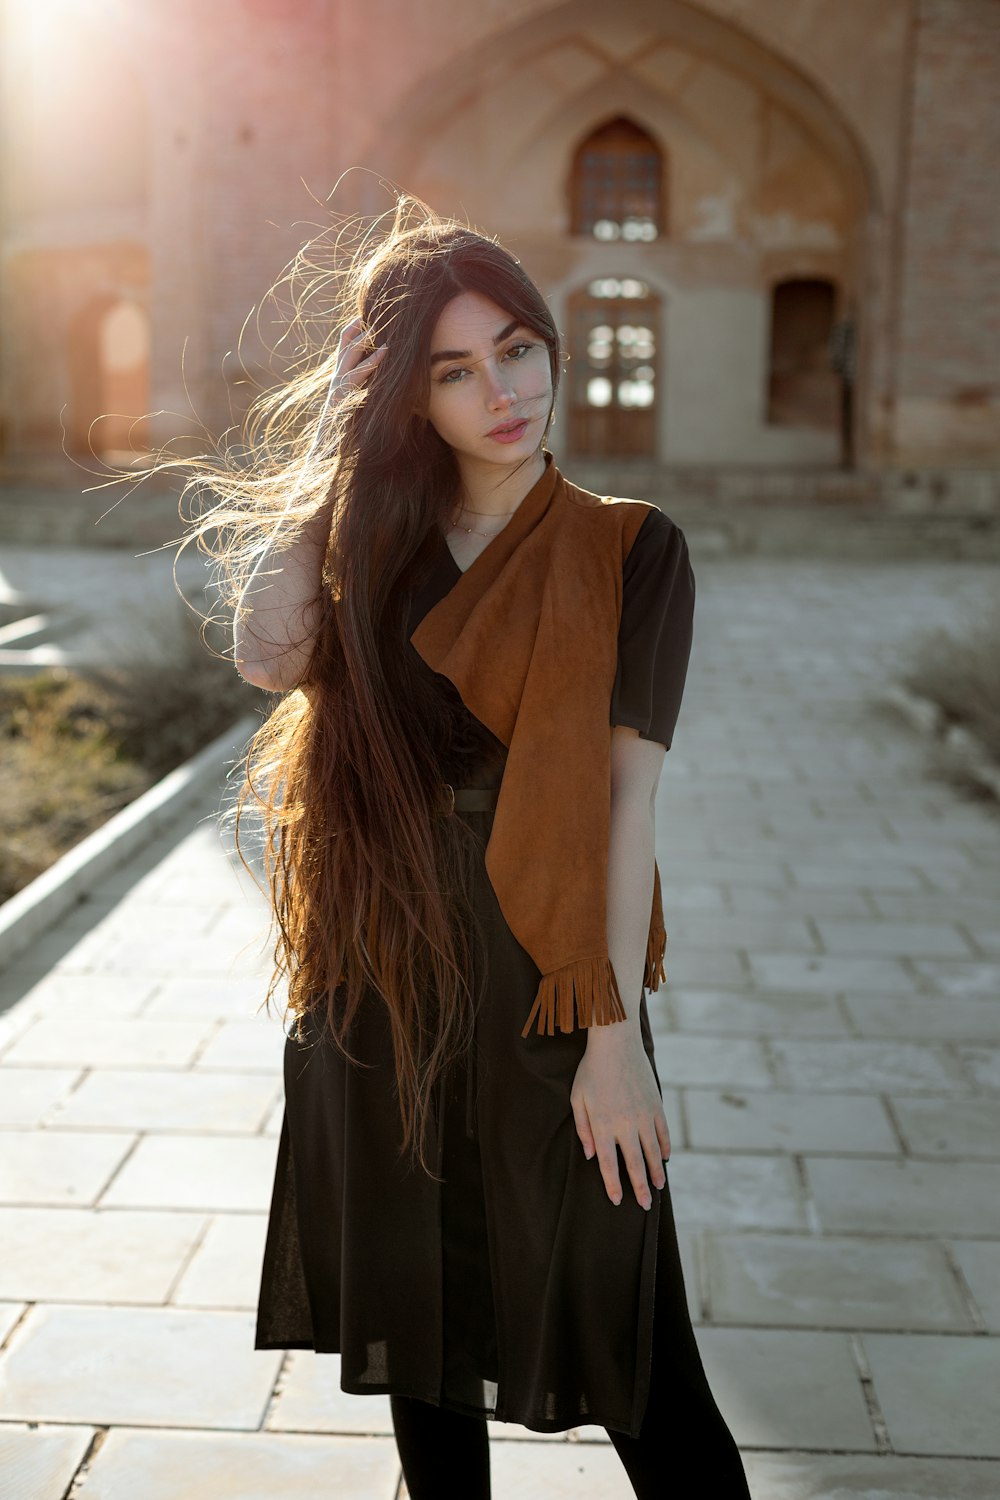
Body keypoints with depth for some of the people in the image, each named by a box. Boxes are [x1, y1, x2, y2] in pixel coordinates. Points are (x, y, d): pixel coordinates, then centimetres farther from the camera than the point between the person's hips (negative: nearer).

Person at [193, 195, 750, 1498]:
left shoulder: (631, 550, -4)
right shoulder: (378, 542, 5)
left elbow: (630, 794, -11)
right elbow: (268, 655, -15)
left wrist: (616, 1030, -15)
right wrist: (335, 443, -9)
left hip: (546, 988, -3)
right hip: (384, 986, 4)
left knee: (617, 1341, 5)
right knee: (417, 1314, 19)